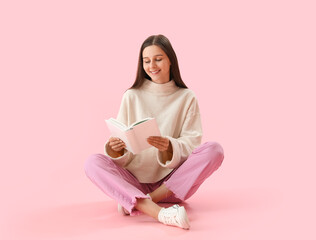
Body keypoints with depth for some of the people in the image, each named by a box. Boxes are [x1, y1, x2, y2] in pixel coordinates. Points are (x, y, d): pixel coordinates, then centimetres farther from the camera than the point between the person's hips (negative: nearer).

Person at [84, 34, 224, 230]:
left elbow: (192, 143, -5)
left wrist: (169, 147, -27)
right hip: (135, 180, 1)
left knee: (214, 149, -23)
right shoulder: (132, 96, 6)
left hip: (173, 182, 0)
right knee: (93, 162, -23)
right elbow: (123, 155, 3)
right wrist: (115, 148, -21)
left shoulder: (186, 97, 5)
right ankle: (159, 212, -42)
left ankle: (133, 202, -25)